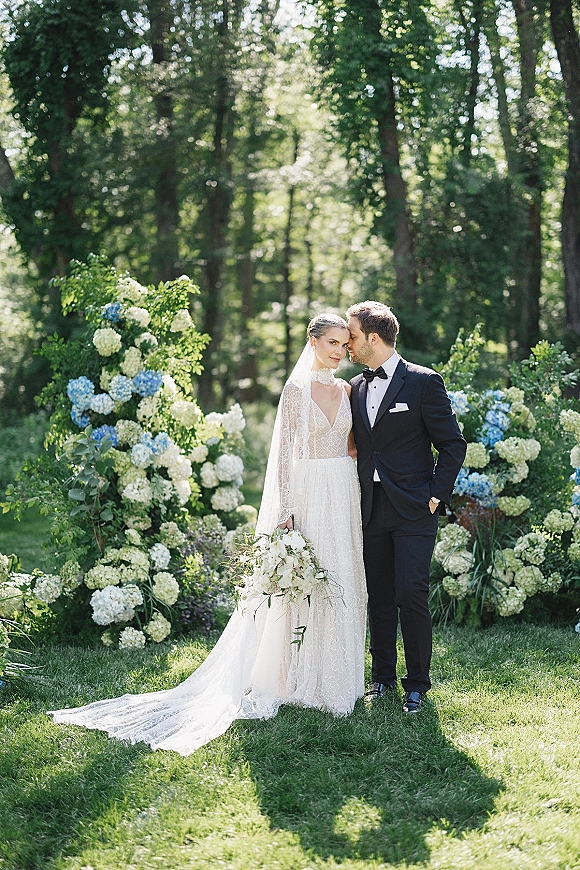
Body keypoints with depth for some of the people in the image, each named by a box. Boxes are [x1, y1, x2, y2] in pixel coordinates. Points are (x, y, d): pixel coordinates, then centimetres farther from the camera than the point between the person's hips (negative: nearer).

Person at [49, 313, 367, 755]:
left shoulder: (346, 390, 11)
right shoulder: (296, 389, -5)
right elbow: (284, 452, -7)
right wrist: (285, 512, -13)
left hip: (345, 495, 5)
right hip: (308, 492, -5)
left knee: (342, 582, 8)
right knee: (304, 585, -3)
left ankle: (337, 675, 19)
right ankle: (298, 679, 7)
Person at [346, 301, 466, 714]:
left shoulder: (424, 382, -5)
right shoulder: (356, 387, 12)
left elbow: (453, 444, -3)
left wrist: (436, 495, -8)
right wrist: (356, 498, 9)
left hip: (413, 510, -5)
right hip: (371, 510, 5)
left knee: (412, 594, -8)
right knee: (379, 596, 10)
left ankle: (417, 684, 3)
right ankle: (383, 676, 21)